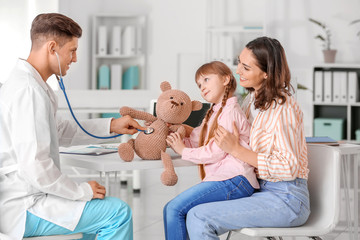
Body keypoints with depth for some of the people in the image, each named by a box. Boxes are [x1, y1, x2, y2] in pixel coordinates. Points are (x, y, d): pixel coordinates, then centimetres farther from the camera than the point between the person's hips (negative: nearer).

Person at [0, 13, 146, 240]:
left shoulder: (22, 81, 12)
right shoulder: (29, 92, -23)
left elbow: (60, 131, 23)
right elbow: (35, 168, -29)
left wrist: (111, 126, 18)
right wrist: (81, 190, -16)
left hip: (21, 197, 11)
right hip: (22, 209, -11)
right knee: (118, 212, -13)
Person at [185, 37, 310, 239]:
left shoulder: (282, 107, -17)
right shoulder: (253, 99, 10)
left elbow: (289, 167, -21)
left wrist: (236, 150, -21)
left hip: (286, 199, -9)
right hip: (261, 190, 9)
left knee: (199, 218, -22)